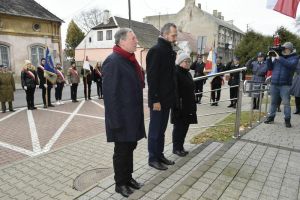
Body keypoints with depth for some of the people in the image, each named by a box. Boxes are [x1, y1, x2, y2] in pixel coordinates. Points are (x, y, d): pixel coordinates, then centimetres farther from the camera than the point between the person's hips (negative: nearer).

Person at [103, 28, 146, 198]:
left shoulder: (131, 60, 12)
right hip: (122, 118, -8)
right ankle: (120, 183, 26)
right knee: (122, 150, 7)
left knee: (130, 147, 19)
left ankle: (128, 177, 36)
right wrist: (116, 120, -22)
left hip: (133, 115, 9)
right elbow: (110, 94, -21)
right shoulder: (113, 61, -17)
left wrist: (138, 113, 16)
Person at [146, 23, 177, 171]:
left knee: (161, 129, 17)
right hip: (158, 100, -8)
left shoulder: (170, 51, 14)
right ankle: (153, 158, 18)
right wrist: (155, 100, -21)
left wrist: (172, 96, 13)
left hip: (167, 98, 8)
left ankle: (160, 155, 30)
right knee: (155, 130, 4)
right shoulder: (156, 51, -14)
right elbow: (152, 77, -19)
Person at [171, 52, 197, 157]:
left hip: (188, 107, 9)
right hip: (180, 107, -8)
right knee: (179, 127, 2)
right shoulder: (176, 73, -13)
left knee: (185, 127, 13)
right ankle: (176, 148, 15)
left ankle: (181, 147, 25)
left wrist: (193, 105, 17)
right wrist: (178, 105, -25)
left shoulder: (188, 74, 16)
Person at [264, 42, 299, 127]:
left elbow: (290, 64, -19)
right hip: (274, 84, 4)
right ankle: (271, 117, 21)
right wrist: (269, 58, 0)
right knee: (273, 102, 11)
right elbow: (270, 67, 13)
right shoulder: (277, 56, 14)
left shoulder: (294, 57, 3)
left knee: (286, 103, -3)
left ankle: (287, 120, 5)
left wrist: (279, 58, -20)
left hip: (285, 85, -4)